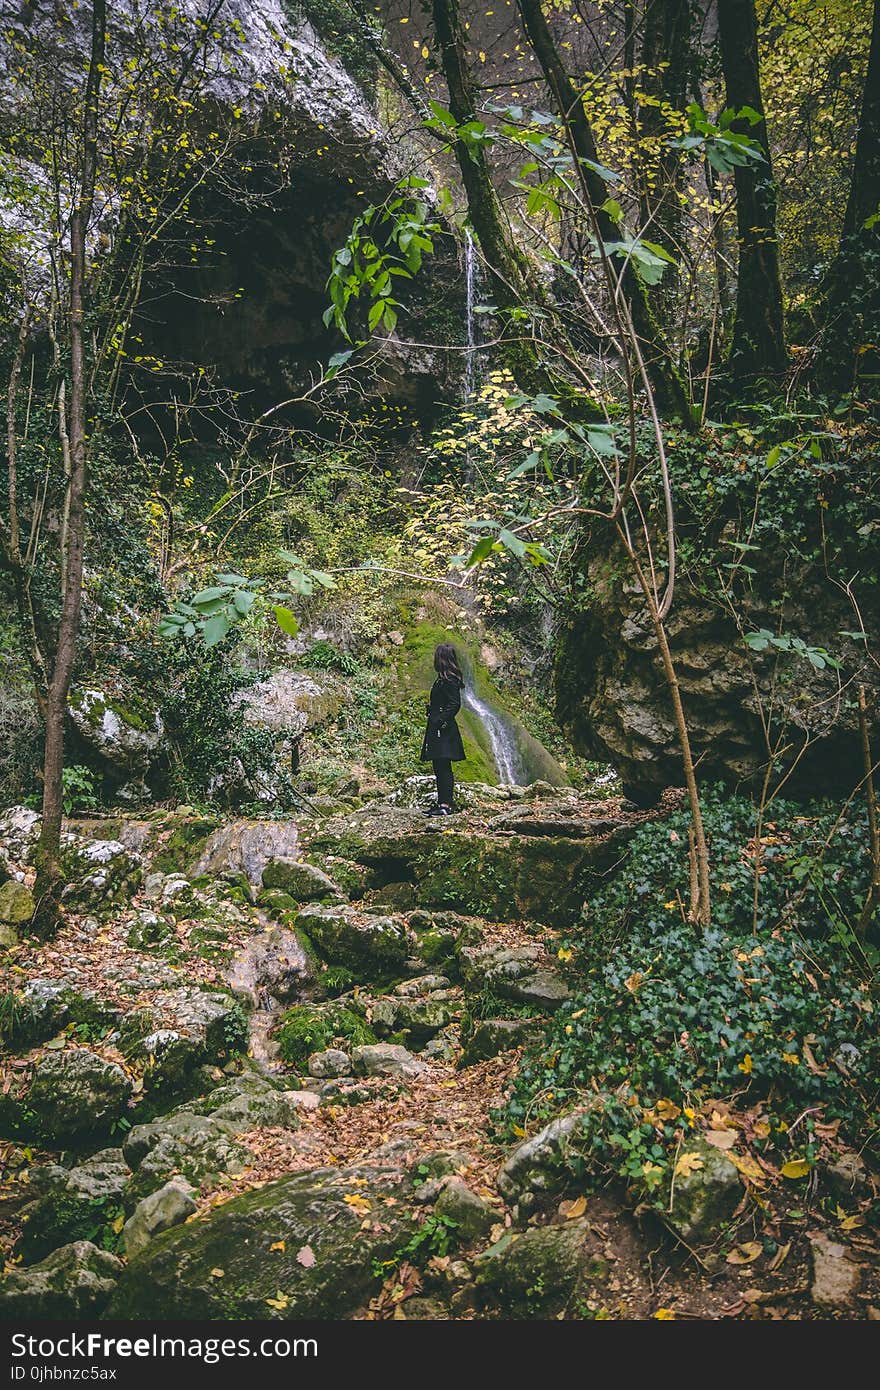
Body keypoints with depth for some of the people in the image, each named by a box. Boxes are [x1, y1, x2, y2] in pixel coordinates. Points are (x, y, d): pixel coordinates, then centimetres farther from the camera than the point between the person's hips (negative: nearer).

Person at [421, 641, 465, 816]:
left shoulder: (448, 680, -15)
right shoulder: (443, 678, 15)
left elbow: (455, 704, -22)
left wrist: (442, 721, -21)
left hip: (443, 731, -11)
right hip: (438, 731, 11)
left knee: (443, 768, -8)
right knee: (440, 768, 13)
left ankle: (446, 805, -6)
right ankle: (441, 802, 20)